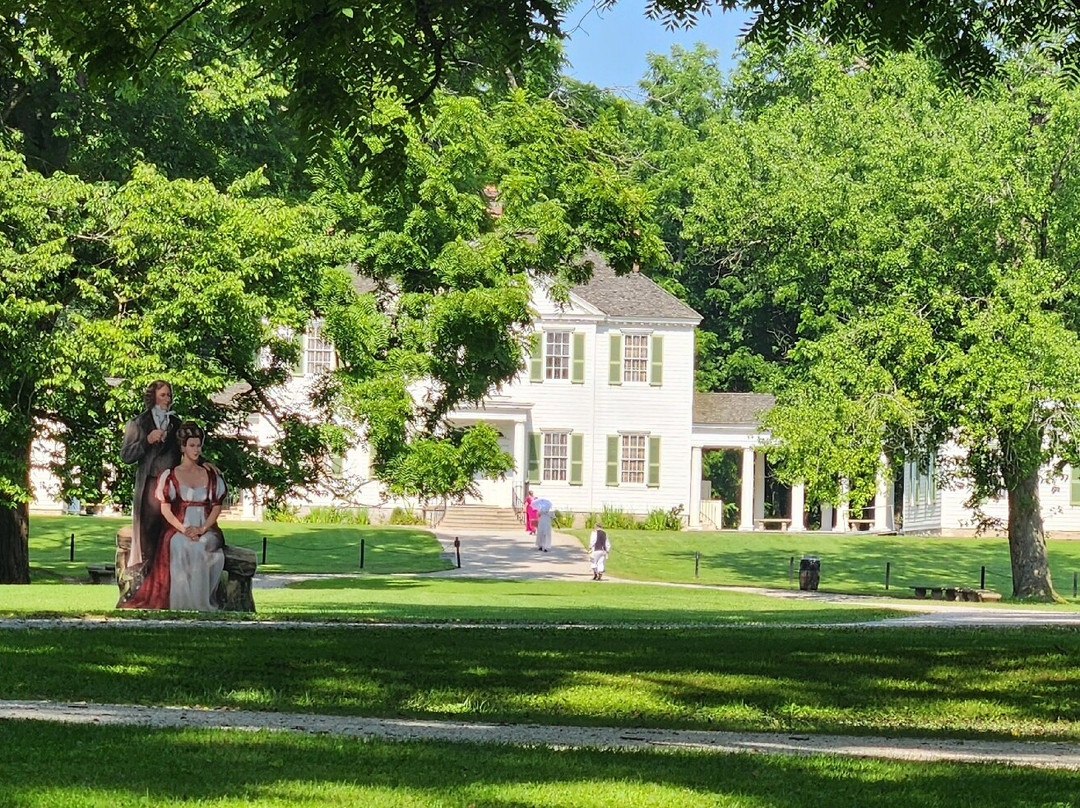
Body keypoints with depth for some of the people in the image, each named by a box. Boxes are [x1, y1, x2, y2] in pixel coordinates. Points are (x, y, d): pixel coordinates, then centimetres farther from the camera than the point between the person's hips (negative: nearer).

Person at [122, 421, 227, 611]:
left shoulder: (210, 475, 16)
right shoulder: (170, 476, 11)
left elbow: (217, 506, 9)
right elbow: (165, 509, 3)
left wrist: (203, 528, -9)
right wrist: (183, 529, -14)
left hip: (206, 529, 2)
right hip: (178, 529, -2)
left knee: (209, 546, -34)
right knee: (180, 548, -37)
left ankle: (203, 605, -30)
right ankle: (181, 605, -36)